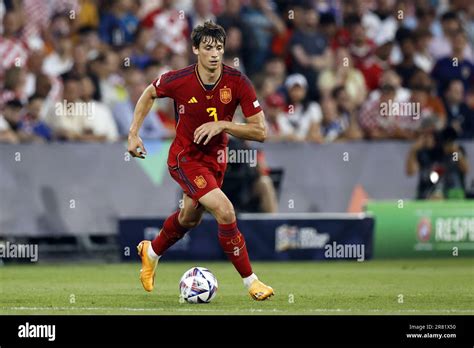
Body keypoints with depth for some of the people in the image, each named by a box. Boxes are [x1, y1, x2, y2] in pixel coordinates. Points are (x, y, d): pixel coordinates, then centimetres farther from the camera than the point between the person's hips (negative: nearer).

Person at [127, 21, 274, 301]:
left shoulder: (238, 82, -19)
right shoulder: (179, 80, -21)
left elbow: (261, 132, -19)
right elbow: (149, 94, 3)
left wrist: (221, 125, -30)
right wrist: (134, 133, -2)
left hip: (215, 157, 4)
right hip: (185, 158, -4)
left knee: (190, 217, 24)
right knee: (225, 211, -22)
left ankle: (152, 252, 54)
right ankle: (251, 281, -11)